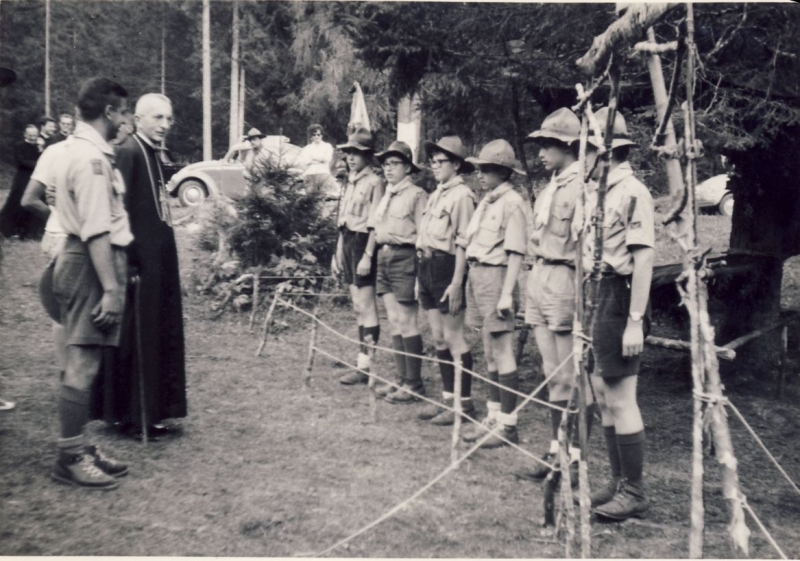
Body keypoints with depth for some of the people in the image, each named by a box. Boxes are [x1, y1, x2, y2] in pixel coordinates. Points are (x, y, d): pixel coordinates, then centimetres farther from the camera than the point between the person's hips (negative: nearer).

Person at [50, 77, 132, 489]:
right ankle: (70, 459, 2)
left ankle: (79, 448, 23)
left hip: (85, 260, 11)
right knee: (82, 365, -5)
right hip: (91, 266, -11)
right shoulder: (91, 157, -17)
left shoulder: (85, 149, 15)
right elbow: (97, 231, -22)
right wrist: (111, 288, -23)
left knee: (84, 364, 14)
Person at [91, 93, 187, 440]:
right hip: (140, 262, -9)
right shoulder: (127, 153, -15)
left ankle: (151, 411, 25)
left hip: (159, 260, 9)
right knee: (136, 338, 0)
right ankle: (132, 417, 11)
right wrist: (129, 264, -22)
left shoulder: (153, 153, 12)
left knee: (157, 336, 14)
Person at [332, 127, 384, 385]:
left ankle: (365, 366, -3)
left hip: (363, 242, -9)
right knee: (358, 307, 11)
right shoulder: (350, 182, 16)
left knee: (366, 307, -5)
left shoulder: (374, 182, -10)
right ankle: (362, 363, 16)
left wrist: (368, 256, -21)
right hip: (347, 241, 9)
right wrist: (338, 252, 18)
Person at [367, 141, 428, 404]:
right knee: (394, 321, 10)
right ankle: (402, 379, 18)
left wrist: (422, 269, -18)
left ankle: (414, 384, 4)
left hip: (405, 257, -8)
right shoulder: (386, 195, 18)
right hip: (384, 257, 8)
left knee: (406, 323, -4)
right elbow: (374, 229, 20)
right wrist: (368, 255, 12)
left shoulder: (417, 195, -8)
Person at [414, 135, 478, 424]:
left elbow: (464, 243, -16)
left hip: (447, 266, -9)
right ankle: (448, 397, 21)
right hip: (428, 266, 9)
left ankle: (465, 401, 6)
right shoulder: (437, 194, 17)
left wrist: (456, 282, -20)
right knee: (438, 337, 12)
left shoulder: (462, 196, -11)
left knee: (453, 337, -3)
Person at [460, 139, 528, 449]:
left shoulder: (512, 203, -12)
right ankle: (493, 417, 23)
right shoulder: (486, 200, 15)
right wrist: (466, 281, 15)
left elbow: (516, 253, -16)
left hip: (495, 276, -9)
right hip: (477, 275, 9)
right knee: (489, 353, 14)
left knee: (502, 353, -4)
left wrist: (506, 294, -20)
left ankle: (508, 426, 2)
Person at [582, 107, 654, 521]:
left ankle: (635, 494, 8)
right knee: (602, 393, 15)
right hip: (596, 296, 10)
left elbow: (644, 260, -18)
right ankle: (618, 482, 27)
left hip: (619, 297, -10)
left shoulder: (633, 193, -14)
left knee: (621, 398, -4)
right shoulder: (596, 193, 13)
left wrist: (635, 321, -21)